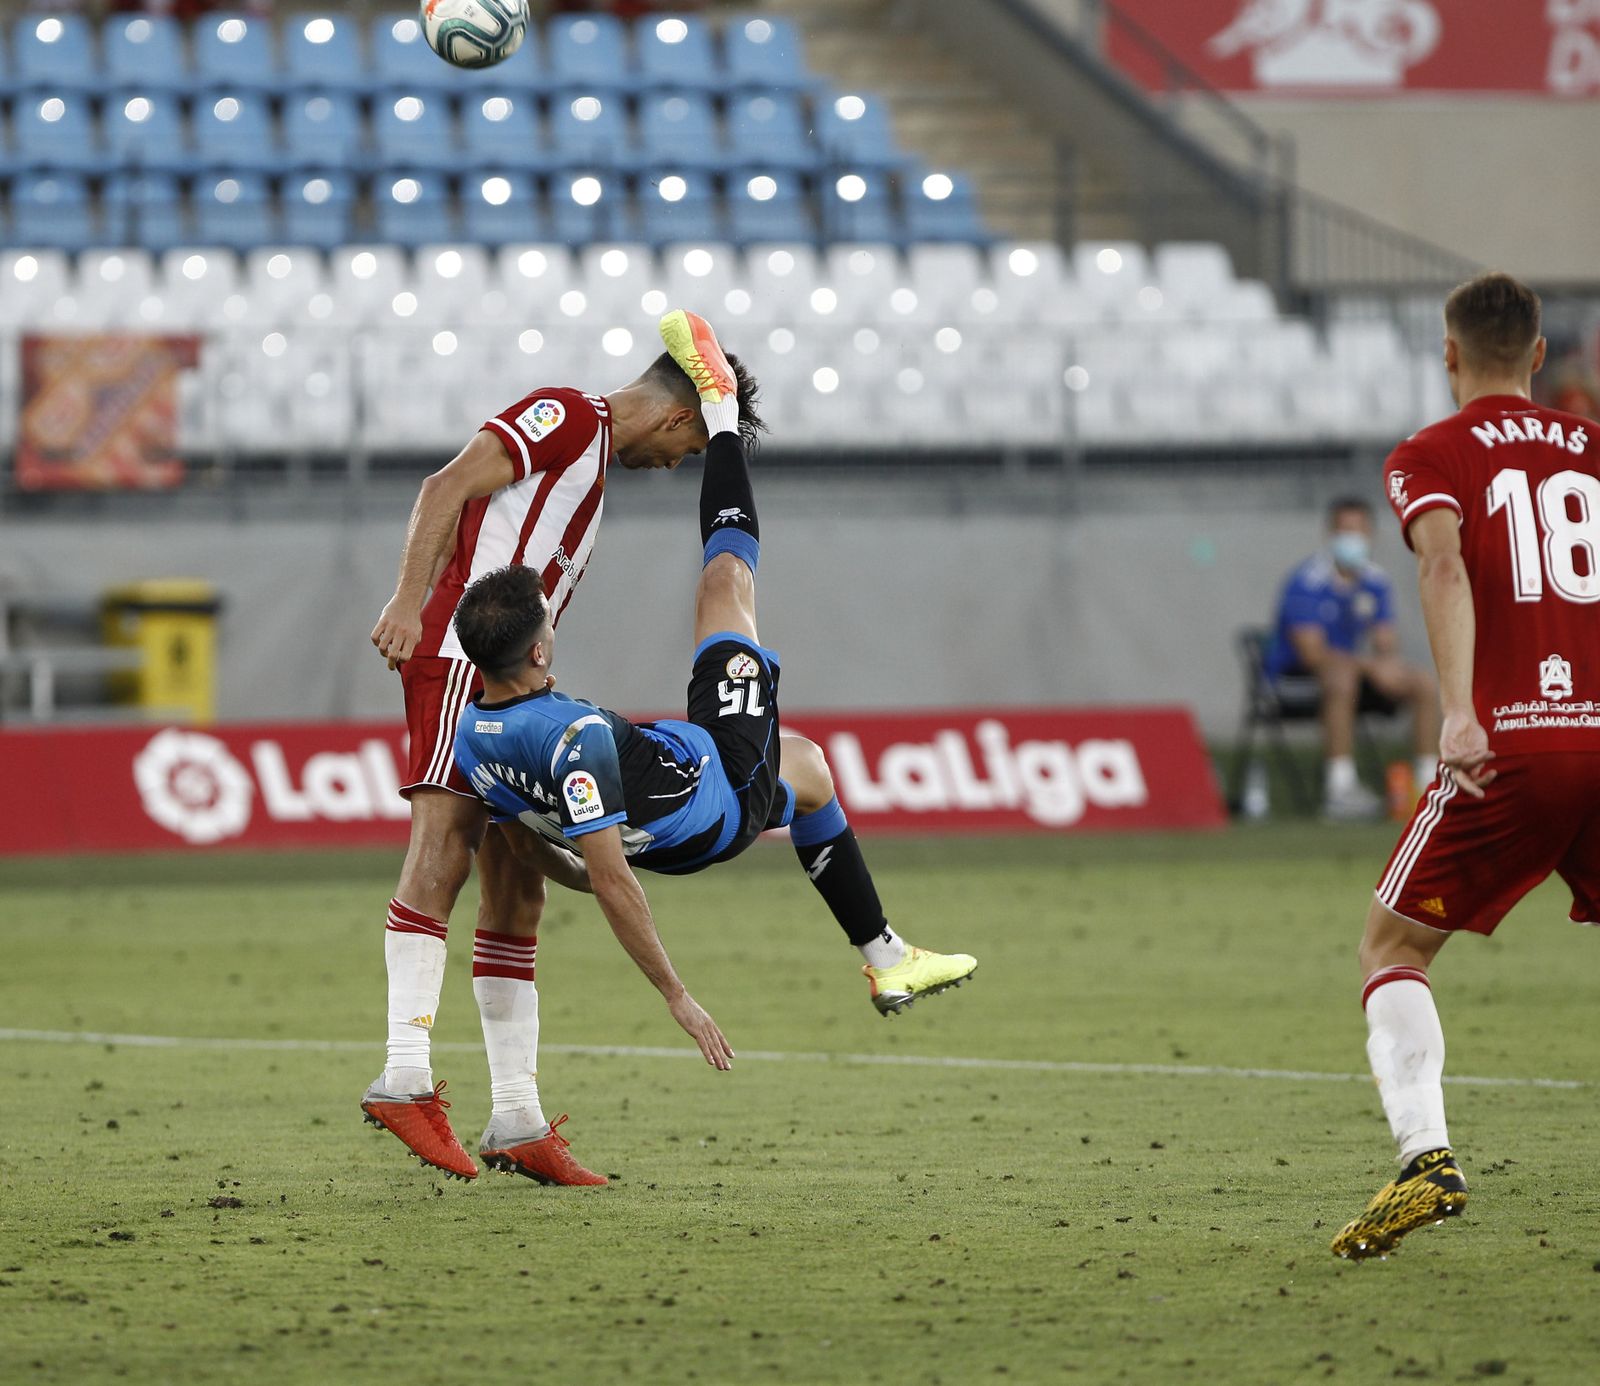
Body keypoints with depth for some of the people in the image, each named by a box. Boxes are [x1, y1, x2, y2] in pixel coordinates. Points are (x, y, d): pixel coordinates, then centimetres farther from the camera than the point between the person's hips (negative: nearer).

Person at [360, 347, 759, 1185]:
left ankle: (522, 1122, 8)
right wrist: (409, 599, -26)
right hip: (461, 653, -10)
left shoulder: (594, 456, 27)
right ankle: (406, 1075, -32)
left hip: (509, 684, 10)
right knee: (443, 849, -21)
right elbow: (447, 488, -14)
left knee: (516, 896, 8)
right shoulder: (567, 416, -1)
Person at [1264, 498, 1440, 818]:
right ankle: (1339, 790, -42)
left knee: (1425, 684, -5)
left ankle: (1429, 783, -1)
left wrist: (1389, 664, -19)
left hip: (1351, 667, 8)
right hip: (1294, 677, -8)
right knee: (1342, 678, -39)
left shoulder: (1375, 582, 5)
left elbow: (1386, 644, 7)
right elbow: (1313, 652, -24)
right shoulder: (1308, 582, -17)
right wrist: (1372, 666, -31)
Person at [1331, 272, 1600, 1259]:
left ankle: (1427, 1157, -13)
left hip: (1509, 745, -3)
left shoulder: (1431, 457, 6)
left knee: (1394, 949, 9)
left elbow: (1446, 561, -13)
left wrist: (1461, 709, -24)